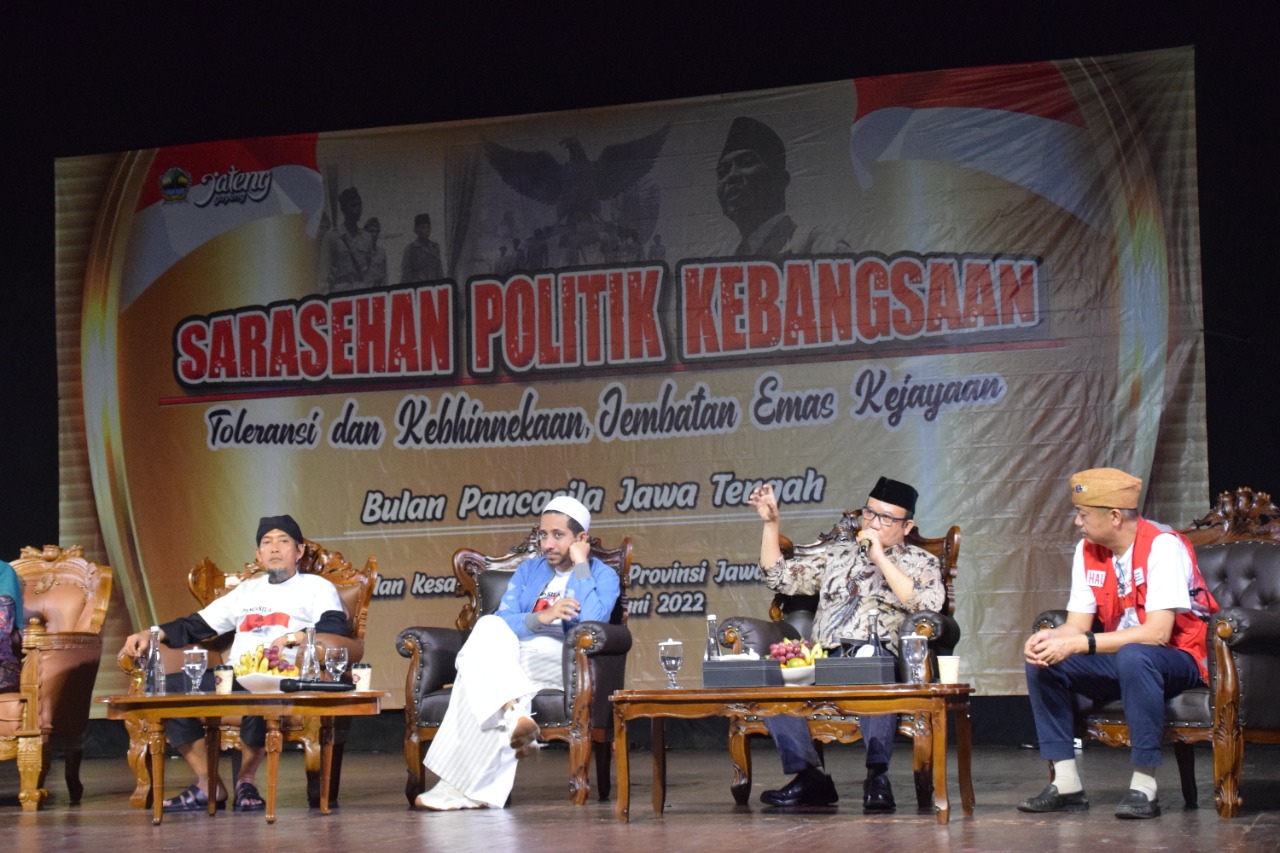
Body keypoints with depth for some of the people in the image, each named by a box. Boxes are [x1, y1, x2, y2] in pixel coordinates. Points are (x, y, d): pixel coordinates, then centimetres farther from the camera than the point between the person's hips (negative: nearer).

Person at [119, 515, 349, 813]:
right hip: (231, 677, 6)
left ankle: (246, 780, -15)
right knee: (167, 687, -16)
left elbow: (338, 637, -5)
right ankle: (208, 786, -11)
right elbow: (196, 626, 26)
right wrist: (150, 635, 11)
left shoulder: (317, 587, 13)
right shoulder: (247, 590, 30)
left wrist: (295, 637, -20)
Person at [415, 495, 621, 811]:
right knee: (490, 626, -32)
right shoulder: (528, 570, 25)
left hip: (564, 663, -4)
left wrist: (581, 565, -4)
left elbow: (592, 623, -13)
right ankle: (513, 713, -52)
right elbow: (502, 621, 6)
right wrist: (541, 617, -15)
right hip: (509, 658, 4)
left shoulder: (602, 576, 10)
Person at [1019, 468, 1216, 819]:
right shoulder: (1087, 551, 2)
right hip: (1120, 661, 7)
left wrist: (1079, 644, -33)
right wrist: (1047, 639, -23)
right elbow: (1077, 625, 1)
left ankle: (1144, 788, -33)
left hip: (1179, 661, -7)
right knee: (1042, 662, -11)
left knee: (1133, 656, -39)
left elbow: (1157, 633, -29)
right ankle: (1067, 784, -12)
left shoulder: (1162, 547, -21)